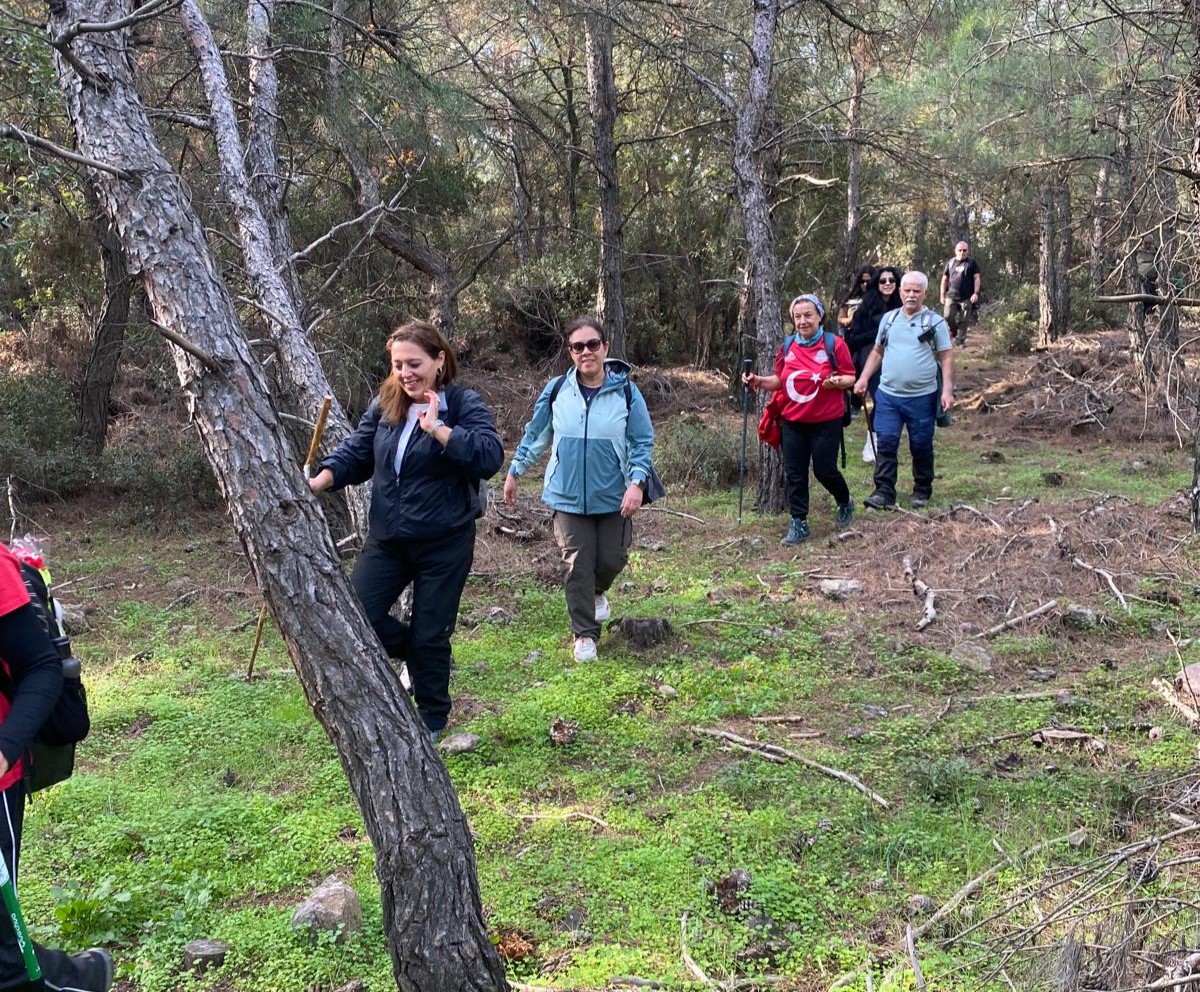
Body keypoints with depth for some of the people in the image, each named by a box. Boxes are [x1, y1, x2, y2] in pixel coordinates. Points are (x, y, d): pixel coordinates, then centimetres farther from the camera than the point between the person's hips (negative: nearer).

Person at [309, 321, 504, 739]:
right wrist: (319, 481, -11)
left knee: (428, 637, 5)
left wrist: (436, 426, -28)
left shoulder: (464, 404, -12)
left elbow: (491, 457, -26)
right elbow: (354, 454, 7)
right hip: (386, 539, 5)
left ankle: (432, 719, 29)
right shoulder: (385, 404, 3)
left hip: (444, 543, -5)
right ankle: (414, 653, 31)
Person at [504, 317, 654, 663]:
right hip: (568, 496, 0)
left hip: (613, 498, 0)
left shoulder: (626, 392, -6)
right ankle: (585, 635, 13)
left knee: (612, 560, 7)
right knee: (577, 566, 0)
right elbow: (535, 435, 10)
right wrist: (514, 472, 15)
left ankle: (597, 593, 42)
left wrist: (637, 482, -15)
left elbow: (643, 443, -2)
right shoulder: (556, 390, -3)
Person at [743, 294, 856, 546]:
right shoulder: (787, 345, 3)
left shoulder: (834, 343, -9)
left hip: (826, 421, -4)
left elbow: (850, 377, -4)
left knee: (824, 469, 2)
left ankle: (845, 504, 33)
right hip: (793, 421, 4)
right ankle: (799, 525, 13)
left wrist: (837, 381, -25)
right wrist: (759, 381, -4)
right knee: (794, 473, 4)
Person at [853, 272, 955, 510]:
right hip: (888, 395, 2)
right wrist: (863, 379, 7)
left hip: (922, 397, -2)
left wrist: (947, 390, -11)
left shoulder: (935, 322, -3)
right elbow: (877, 352, 15)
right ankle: (884, 493, -1)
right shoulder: (889, 319, 8)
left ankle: (922, 491, 24)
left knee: (921, 446, 9)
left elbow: (946, 357, -3)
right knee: (885, 444, -3)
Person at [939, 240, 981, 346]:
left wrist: (976, 293, -11)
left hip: (966, 298, -2)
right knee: (948, 316, -7)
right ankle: (954, 332, 20)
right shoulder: (950, 263, 11)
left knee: (963, 321, 0)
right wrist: (942, 295, 9)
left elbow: (977, 278, 1)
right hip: (951, 296, 2)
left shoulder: (972, 263, 4)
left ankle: (960, 340, 8)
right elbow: (945, 279, 14)